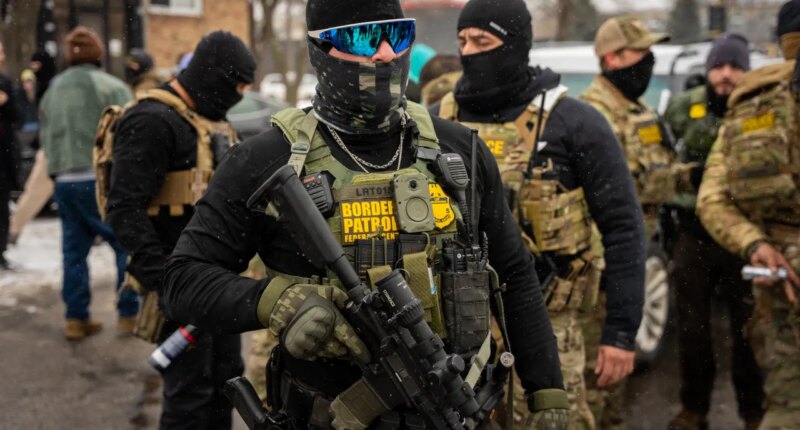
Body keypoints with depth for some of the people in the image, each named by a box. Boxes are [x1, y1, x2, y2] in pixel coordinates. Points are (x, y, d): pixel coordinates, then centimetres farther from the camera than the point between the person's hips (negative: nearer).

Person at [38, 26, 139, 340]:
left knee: (74, 251, 12)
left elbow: (45, 137, 17)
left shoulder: (52, 91, 14)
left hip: (64, 182, 6)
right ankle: (129, 314, 4)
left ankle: (76, 318, 15)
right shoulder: (111, 87, -6)